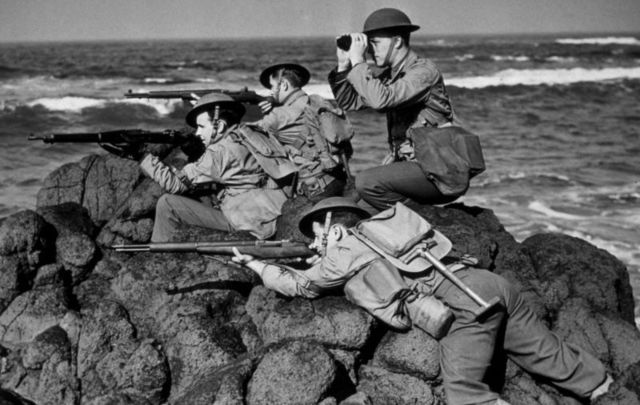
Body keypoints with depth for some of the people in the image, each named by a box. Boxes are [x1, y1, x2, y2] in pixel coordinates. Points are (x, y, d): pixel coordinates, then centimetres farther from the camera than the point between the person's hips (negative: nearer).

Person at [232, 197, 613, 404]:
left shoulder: (343, 251, 9)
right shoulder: (381, 224, 29)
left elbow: (298, 284, 20)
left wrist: (256, 264, 34)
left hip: (464, 307, -8)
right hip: (492, 284, 8)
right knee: (550, 355, 13)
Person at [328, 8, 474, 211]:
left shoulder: (424, 71, -16)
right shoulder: (388, 76, 10)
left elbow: (380, 99, -30)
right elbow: (349, 102, 12)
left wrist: (358, 61, -21)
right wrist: (343, 64, -1)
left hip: (441, 173, -9)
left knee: (367, 182, -22)